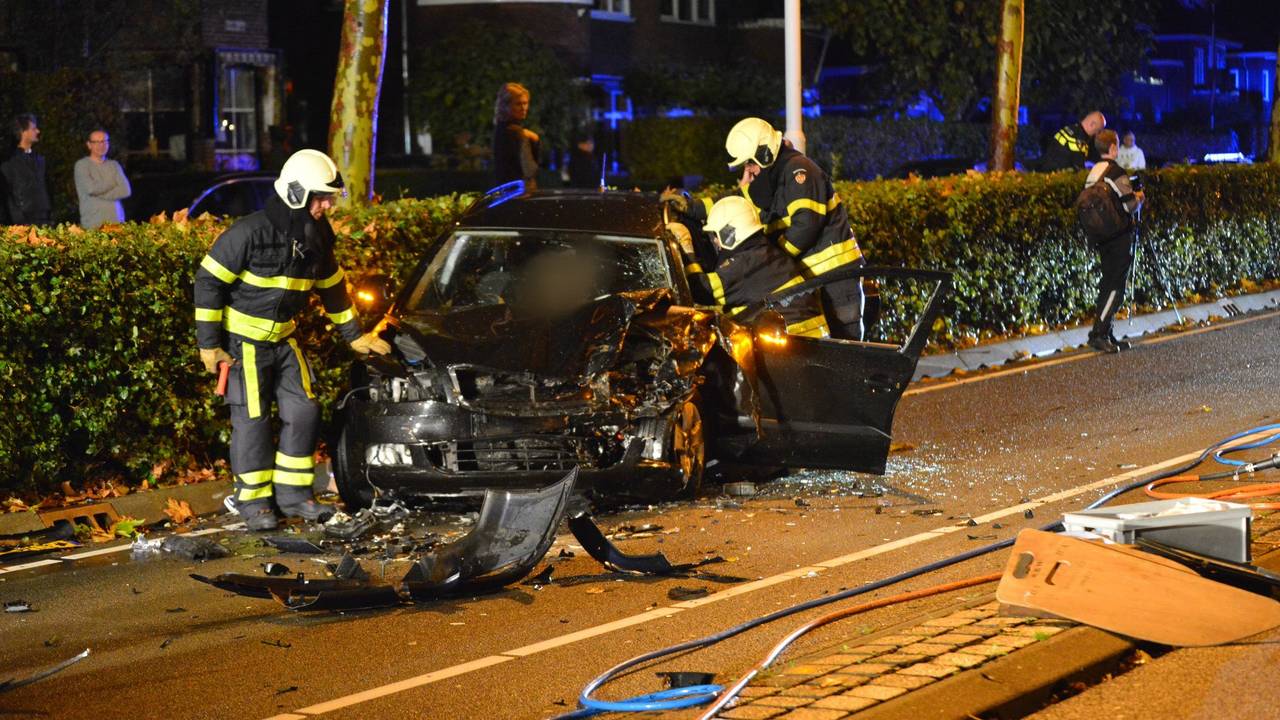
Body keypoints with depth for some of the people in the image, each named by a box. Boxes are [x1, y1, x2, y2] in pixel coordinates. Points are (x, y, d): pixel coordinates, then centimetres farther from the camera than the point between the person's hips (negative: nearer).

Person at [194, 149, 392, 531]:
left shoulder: (316, 238, 0)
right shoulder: (250, 233, -22)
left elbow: (332, 287, 15)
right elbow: (208, 281, -18)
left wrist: (353, 335, 17)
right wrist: (209, 343, -17)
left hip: (282, 339, 7)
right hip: (243, 341, -7)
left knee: (303, 411, 4)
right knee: (252, 418, -3)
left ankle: (293, 494, 16)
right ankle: (253, 501, 10)